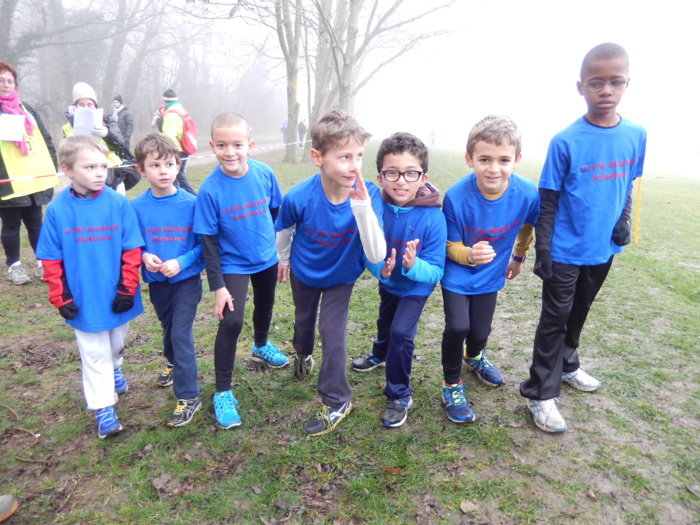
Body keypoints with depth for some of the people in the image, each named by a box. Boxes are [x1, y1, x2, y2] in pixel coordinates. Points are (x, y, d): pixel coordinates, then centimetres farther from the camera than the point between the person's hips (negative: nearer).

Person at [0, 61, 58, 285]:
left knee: (36, 223, 12)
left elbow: (45, 140, 15)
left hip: (35, 179, 4)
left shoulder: (26, 109, 15)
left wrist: (50, 167, 6)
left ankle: (43, 261, 23)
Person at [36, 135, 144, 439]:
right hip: (83, 299, -1)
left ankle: (114, 369, 53)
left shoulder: (119, 204, -12)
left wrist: (127, 289, -8)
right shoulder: (57, 210, -11)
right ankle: (103, 408, 21)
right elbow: (51, 259, -4)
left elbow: (131, 251, -7)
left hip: (116, 296, 1)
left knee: (116, 343, 22)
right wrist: (60, 298, -5)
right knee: (94, 354, 9)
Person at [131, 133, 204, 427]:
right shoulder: (137, 207, -8)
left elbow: (203, 244, -10)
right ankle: (173, 363, 54)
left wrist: (182, 262, -23)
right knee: (168, 328, 23)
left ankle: (188, 397, 6)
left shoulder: (191, 203, -15)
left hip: (186, 279, -3)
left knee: (181, 333, -7)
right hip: (156, 281, 4)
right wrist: (144, 256, -17)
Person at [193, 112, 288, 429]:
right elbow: (208, 242, -16)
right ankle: (223, 392, 5)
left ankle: (261, 347, 57)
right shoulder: (210, 190, -22)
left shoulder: (264, 174, -15)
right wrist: (217, 286, -16)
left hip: (267, 258, 4)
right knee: (231, 322, -14)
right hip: (233, 264, -4)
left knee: (265, 305, 24)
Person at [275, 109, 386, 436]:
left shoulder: (368, 195, -34)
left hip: (342, 275, -2)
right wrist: (283, 259, 9)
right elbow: (283, 229, -8)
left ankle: (337, 401, 21)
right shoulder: (299, 197, -33)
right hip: (303, 272, 2)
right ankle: (302, 351, 63)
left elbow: (377, 256, -41)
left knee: (332, 331, -3)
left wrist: (361, 206, -51)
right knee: (304, 319, 26)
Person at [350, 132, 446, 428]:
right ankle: (381, 354, 63)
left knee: (401, 331, -18)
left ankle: (399, 396, 8)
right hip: (387, 280, 4)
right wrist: (380, 269, -38)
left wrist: (413, 265, -50)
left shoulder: (433, 217, -34)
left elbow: (435, 271, -31)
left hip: (416, 285, -4)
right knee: (385, 322, 28)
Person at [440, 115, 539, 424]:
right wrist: (469, 255, -37)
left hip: (490, 276, 3)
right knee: (457, 327, -18)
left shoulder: (526, 194, -22)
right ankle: (452, 385, 12)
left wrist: (518, 258, 14)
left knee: (480, 333, 9)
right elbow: (452, 246, -16)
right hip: (457, 274, -2)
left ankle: (474, 357, 50)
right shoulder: (456, 196, -28)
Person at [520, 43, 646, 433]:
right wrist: (542, 249, -13)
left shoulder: (636, 135, -1)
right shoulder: (565, 141, -14)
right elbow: (547, 202, -10)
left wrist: (624, 221, -3)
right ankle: (541, 394, 12)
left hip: (603, 250, 5)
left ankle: (567, 364, 42)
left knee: (579, 312, 21)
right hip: (565, 252, -4)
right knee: (555, 318, 2)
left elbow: (628, 185, 13)